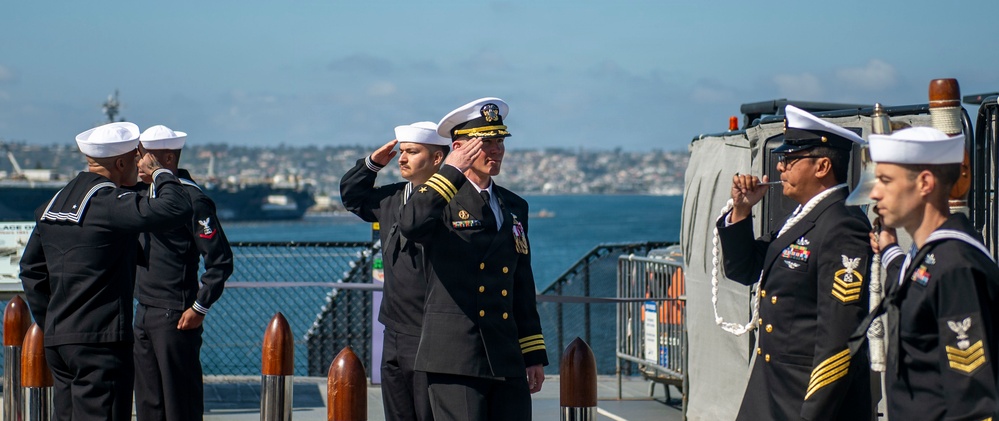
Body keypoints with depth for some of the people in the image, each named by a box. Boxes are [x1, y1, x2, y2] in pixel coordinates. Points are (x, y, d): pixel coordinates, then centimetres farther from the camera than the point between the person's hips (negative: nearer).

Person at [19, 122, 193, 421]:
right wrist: (159, 172, -4)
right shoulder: (110, 202, -13)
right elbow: (177, 209, -23)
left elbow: (31, 270, 19)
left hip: (56, 340, 9)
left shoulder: (54, 203, 14)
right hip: (101, 341, -9)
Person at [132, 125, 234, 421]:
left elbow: (220, 260, -16)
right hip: (144, 313, 8)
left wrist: (199, 308, -15)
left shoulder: (192, 199, -14)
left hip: (176, 318, -8)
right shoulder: (143, 192, 11)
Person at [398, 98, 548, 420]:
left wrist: (534, 355, 16)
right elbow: (411, 225, -27)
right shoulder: (439, 199, -1)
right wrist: (452, 171, -18)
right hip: (454, 356, -6)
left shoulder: (514, 206, 18)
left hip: (507, 359, 6)